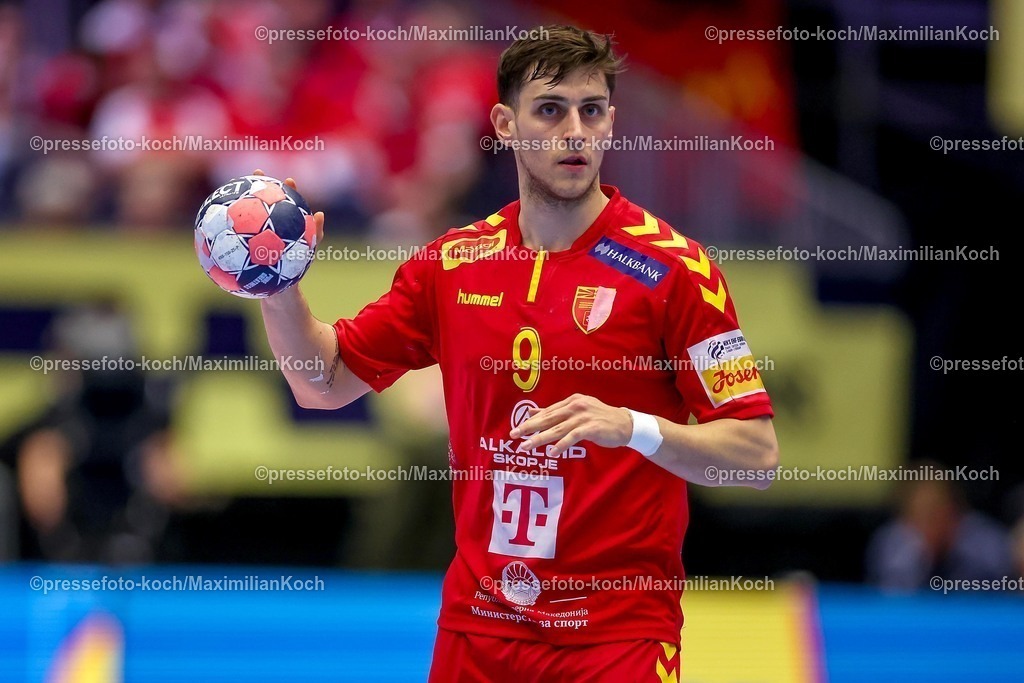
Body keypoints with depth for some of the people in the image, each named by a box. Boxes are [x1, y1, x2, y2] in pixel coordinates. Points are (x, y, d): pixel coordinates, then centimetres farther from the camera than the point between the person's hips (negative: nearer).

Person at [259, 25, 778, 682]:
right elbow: (325, 383, 13)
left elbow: (758, 455, -10)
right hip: (477, 624, 4)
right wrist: (278, 288, -5)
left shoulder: (675, 267, -8)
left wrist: (631, 426, -26)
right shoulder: (452, 263, 6)